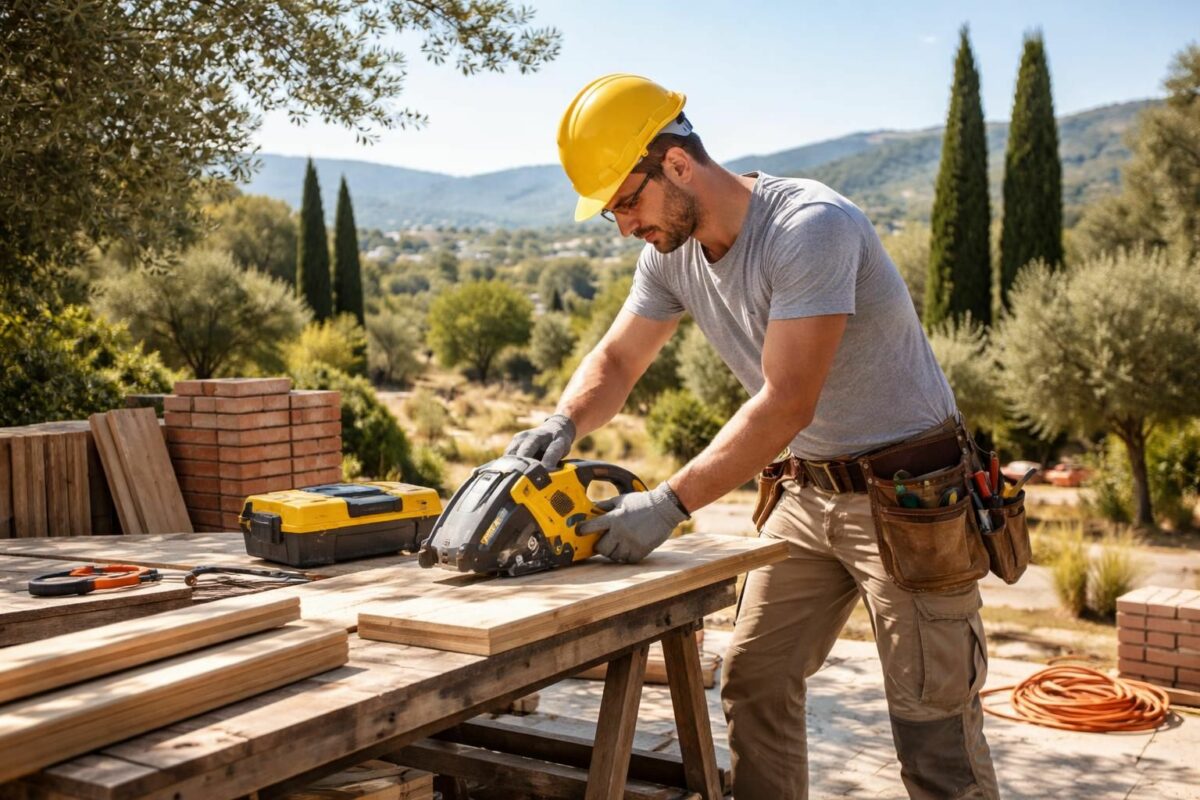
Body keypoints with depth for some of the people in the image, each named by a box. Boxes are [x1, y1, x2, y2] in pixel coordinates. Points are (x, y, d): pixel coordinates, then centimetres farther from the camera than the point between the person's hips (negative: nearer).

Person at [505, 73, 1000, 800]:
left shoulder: (811, 227, -25)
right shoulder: (672, 252, -1)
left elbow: (786, 404, -29)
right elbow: (616, 361, 7)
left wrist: (670, 504, -30)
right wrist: (564, 422, -15)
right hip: (809, 489, 8)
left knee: (933, 719, -3)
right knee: (753, 681, 10)